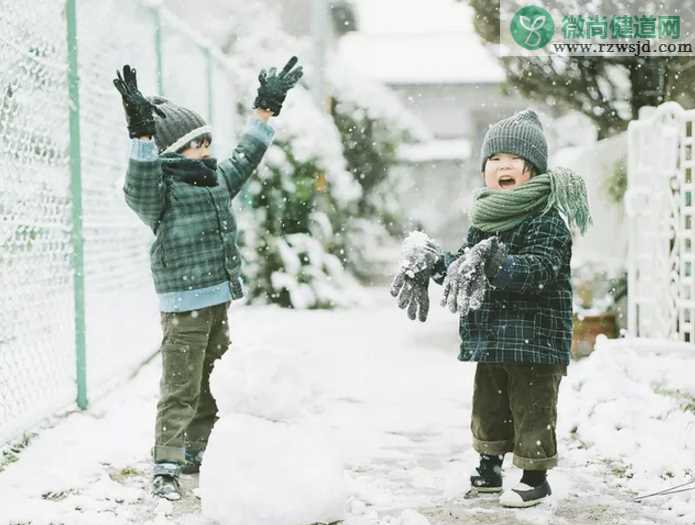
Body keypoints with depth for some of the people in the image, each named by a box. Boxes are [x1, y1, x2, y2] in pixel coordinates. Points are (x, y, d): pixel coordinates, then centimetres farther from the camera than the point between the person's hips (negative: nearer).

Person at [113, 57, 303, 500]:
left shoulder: (218, 180, 14)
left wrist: (266, 109, 28)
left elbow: (246, 156, 27)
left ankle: (196, 453, 28)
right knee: (180, 388, -9)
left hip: (219, 301, 8)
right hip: (184, 305, -8)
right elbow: (140, 189, -32)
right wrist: (142, 134, -43)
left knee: (214, 383, 16)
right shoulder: (162, 191, -11)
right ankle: (166, 466, -5)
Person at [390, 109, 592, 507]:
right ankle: (490, 468, 33)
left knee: (531, 408, 1)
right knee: (488, 404, 18)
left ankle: (536, 477, 14)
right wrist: (435, 264, 4)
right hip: (491, 337, 8)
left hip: (535, 337, -8)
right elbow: (465, 266, 19)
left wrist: (498, 264, -40)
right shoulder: (485, 219, 10)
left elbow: (538, 269, -28)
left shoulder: (548, 219, -14)